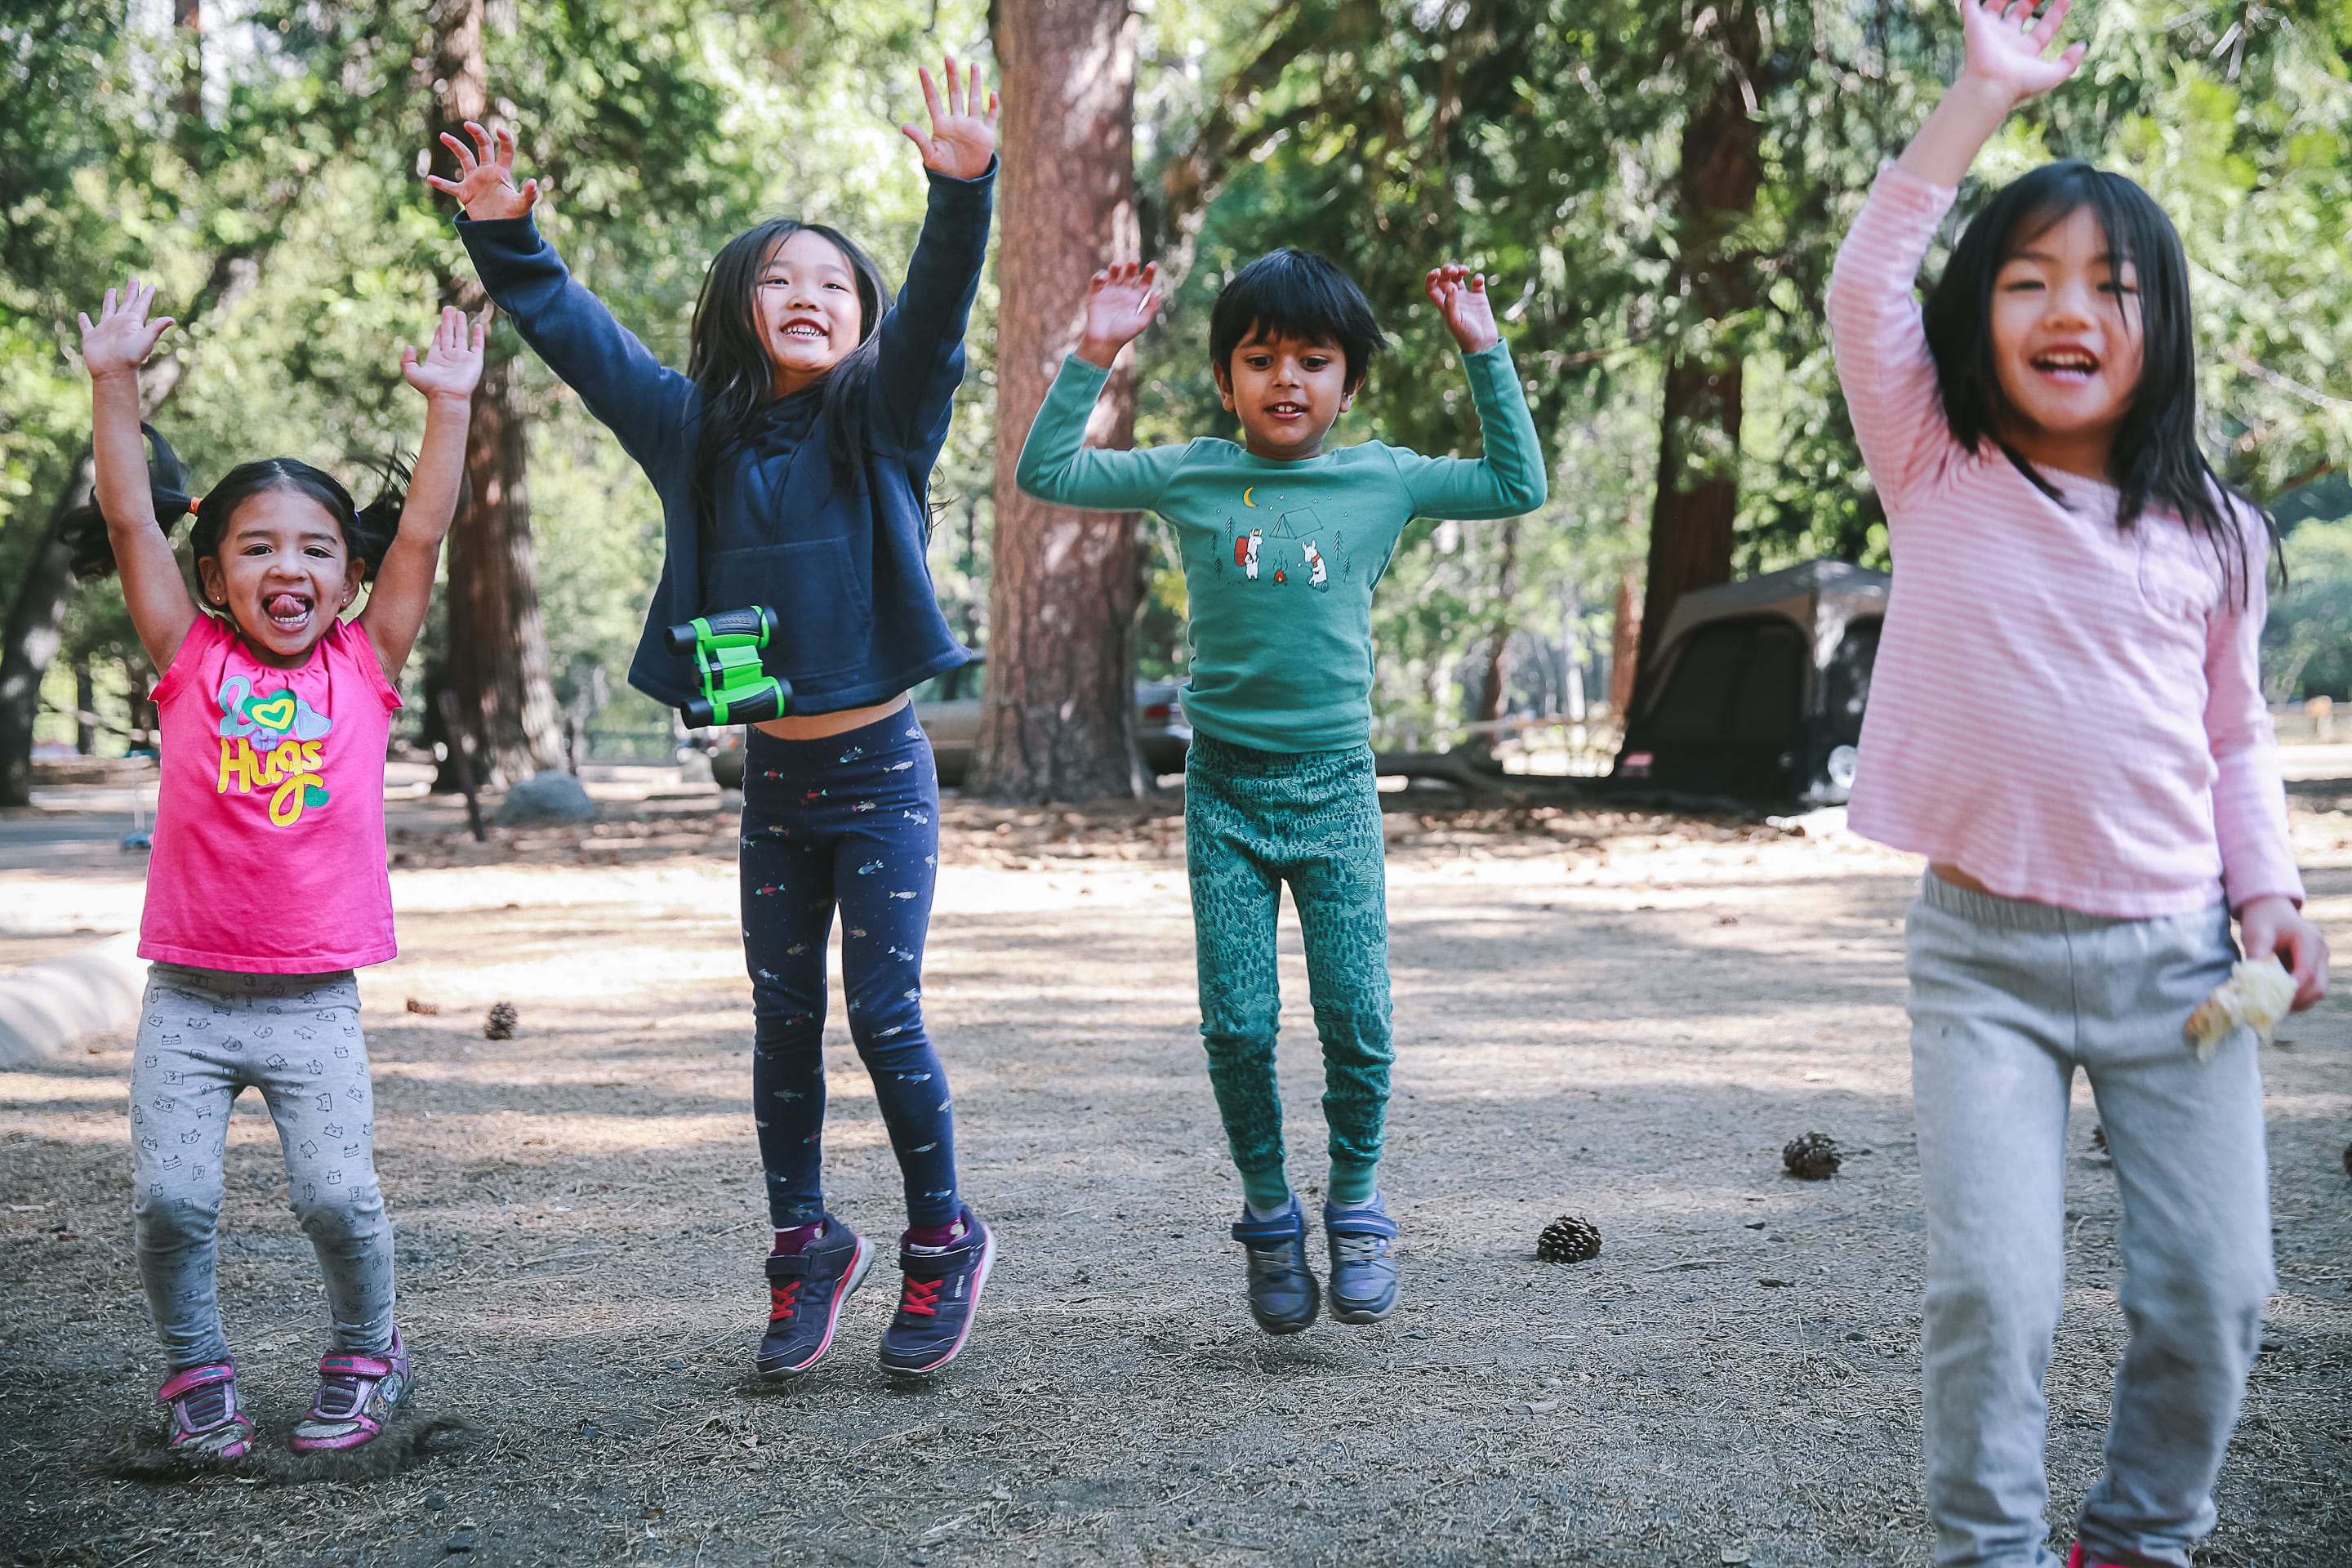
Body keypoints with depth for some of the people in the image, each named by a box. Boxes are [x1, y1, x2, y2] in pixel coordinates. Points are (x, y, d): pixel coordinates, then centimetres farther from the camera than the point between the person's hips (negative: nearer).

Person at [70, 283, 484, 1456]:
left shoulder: (365, 669, 5)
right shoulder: (191, 664, 3)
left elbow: (421, 535, 1)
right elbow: (132, 522, -2)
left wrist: (447, 405, -2)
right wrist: (114, 383, -7)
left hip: (315, 1004, 0)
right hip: (187, 997, 0)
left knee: (338, 1196, -9)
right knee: (169, 1197, -6)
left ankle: (366, 1355, 17)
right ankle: (195, 1369, 18)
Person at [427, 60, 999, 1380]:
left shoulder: (884, 419, -4)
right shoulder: (698, 430, 5)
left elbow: (939, 306, -20)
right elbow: (578, 333, 9)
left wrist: (963, 193, -34)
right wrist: (507, 240, 0)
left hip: (880, 769, -4)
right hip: (774, 775, 4)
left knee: (887, 1015, -3)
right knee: (784, 1023, 10)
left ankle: (945, 1239, 14)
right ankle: (807, 1243, 23)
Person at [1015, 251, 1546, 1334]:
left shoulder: (1382, 480, 4)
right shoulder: (1188, 477, 3)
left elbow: (1519, 487, 9)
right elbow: (1045, 474, 6)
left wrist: (1484, 355, 5)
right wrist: (1093, 358, -2)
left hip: (1335, 784, 0)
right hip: (1225, 786, 0)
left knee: (1357, 1018, -5)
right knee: (1236, 1025, -1)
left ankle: (1355, 1201, 16)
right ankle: (1267, 1210, 18)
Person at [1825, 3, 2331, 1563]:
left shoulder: (2209, 535, 7)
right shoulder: (1938, 479, 1)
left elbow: (2236, 731, 16)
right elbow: (1865, 289, -11)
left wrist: (2272, 889, 4)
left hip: (2176, 952, 3)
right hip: (1986, 948, -2)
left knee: (2215, 1289, 3)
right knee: (1994, 1286, -10)